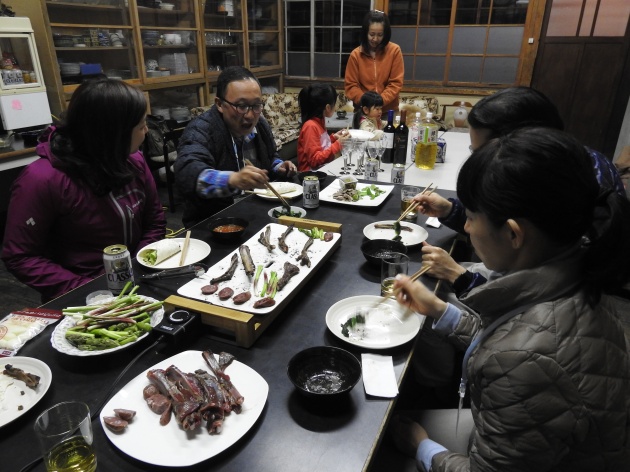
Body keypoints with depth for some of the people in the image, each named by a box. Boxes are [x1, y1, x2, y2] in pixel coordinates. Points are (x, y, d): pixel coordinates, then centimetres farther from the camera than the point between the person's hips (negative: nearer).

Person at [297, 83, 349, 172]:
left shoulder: (319, 121, 9)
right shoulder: (310, 126, -16)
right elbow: (315, 160, -20)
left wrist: (333, 137, 11)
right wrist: (338, 144, -18)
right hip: (311, 172, -9)